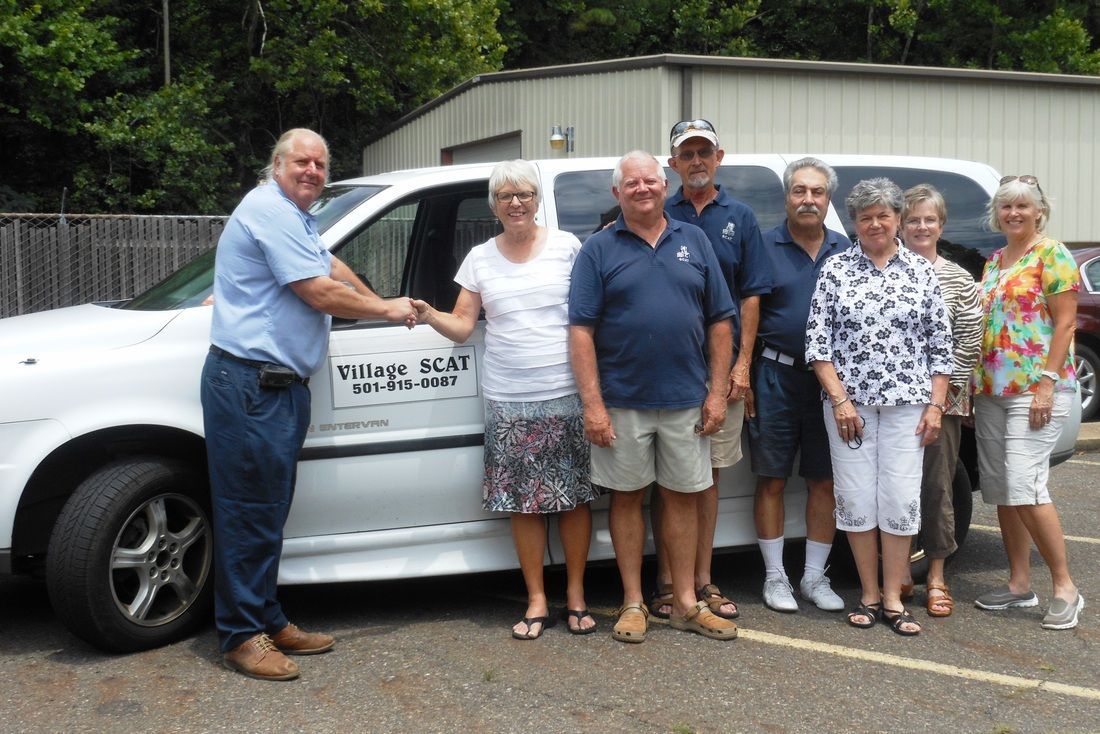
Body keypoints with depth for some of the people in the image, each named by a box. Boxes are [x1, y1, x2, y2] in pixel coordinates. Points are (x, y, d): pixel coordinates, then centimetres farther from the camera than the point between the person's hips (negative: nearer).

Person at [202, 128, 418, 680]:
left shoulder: (294, 217, 20)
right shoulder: (270, 210, -13)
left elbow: (332, 268, 33)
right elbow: (321, 293, -16)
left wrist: (382, 304, 25)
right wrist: (387, 310, -4)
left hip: (282, 384, 11)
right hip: (249, 382, -11)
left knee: (270, 509, 14)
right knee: (249, 511, -5)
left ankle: (267, 621, 22)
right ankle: (242, 635, 2)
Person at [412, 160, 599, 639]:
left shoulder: (566, 247, 3)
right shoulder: (480, 259, 9)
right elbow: (462, 326, 5)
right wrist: (430, 316, -12)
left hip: (566, 393, -2)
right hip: (508, 400, 2)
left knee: (574, 497, 3)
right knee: (524, 502, 4)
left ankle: (576, 595, 17)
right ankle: (536, 601, 15)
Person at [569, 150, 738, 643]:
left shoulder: (694, 242, 8)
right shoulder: (598, 250, 1)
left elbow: (719, 322, 7)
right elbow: (581, 330, -5)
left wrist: (717, 393, 0)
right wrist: (593, 404, -13)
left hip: (686, 400, 2)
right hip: (622, 402, -2)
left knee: (683, 498, 8)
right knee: (627, 497, 7)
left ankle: (686, 604, 18)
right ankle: (633, 604, 17)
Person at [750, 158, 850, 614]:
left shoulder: (845, 251, 9)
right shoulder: (765, 247, 0)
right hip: (776, 376, -2)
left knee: (825, 481, 8)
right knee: (772, 480, 4)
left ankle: (815, 577, 20)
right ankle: (775, 576, 16)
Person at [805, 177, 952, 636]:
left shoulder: (921, 272, 7)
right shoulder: (836, 270, 3)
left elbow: (939, 345, 8)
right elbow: (816, 341, -1)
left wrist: (936, 405, 1)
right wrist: (840, 399, -8)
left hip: (906, 404, 1)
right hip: (849, 402, 0)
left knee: (901, 499, -1)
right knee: (856, 498, 2)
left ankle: (893, 599, 10)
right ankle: (869, 595, 16)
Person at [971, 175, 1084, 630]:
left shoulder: (1051, 255, -4)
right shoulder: (992, 262, 17)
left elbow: (1065, 322, -10)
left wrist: (1047, 383, -17)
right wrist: (975, 387, 13)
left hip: (1035, 388, -8)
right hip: (990, 390, 8)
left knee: (1024, 485, -16)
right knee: (999, 489, 8)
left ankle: (1065, 588, -4)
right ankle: (1019, 584, 18)